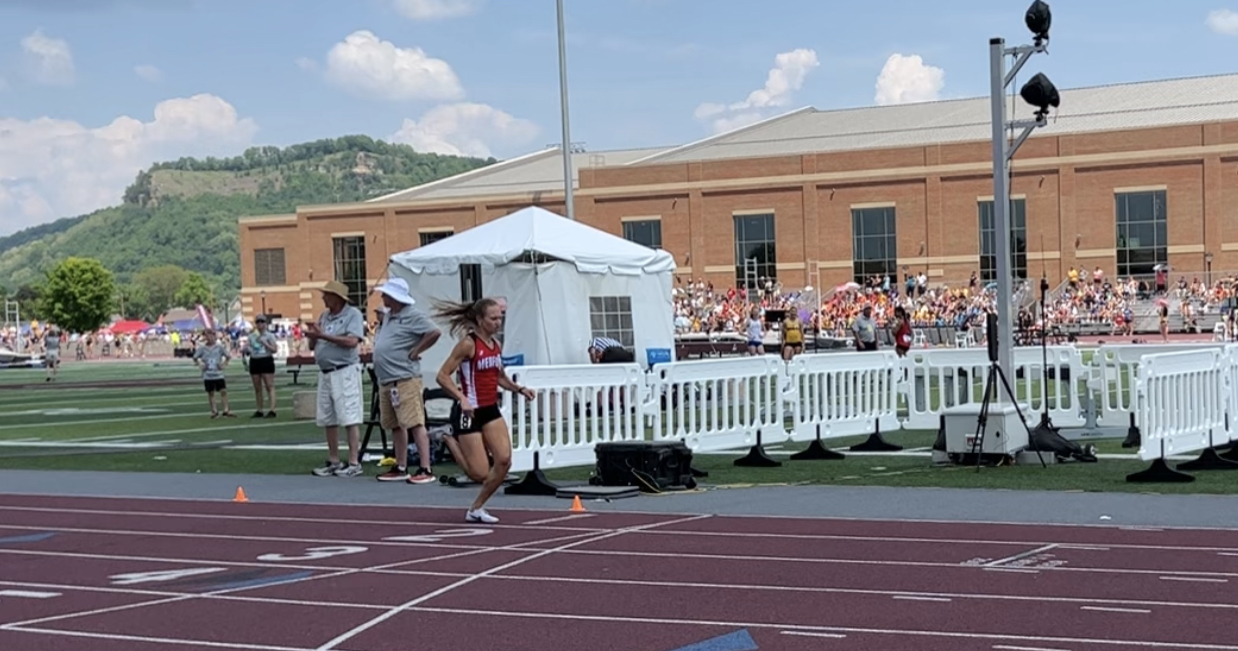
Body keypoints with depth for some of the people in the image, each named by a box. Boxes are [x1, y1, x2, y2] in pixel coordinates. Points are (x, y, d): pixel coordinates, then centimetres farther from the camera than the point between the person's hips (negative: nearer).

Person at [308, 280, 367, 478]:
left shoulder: (353, 314, -5)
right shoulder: (324, 316, 17)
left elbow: (352, 341, -20)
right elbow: (313, 346, 19)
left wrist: (324, 336, -19)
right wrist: (313, 336, -4)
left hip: (345, 371, -8)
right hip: (325, 372, 8)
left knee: (350, 418, -9)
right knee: (328, 419, 11)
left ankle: (354, 463, -9)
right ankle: (333, 461, 18)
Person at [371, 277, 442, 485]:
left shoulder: (412, 316, -12)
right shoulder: (387, 316, 17)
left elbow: (434, 332, -22)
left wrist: (415, 351, -15)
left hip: (406, 380, -10)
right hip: (386, 381, 10)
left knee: (415, 424, -11)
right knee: (396, 426, 14)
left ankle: (425, 469, -12)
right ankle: (401, 468, 22)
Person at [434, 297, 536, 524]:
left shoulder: (496, 345, 9)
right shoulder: (468, 344, -13)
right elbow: (442, 376, -15)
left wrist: (519, 389, 9)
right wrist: (462, 398, -27)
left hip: (491, 411, 7)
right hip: (470, 412, -7)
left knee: (504, 460, -8)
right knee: (480, 473, -7)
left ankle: (476, 509, 9)